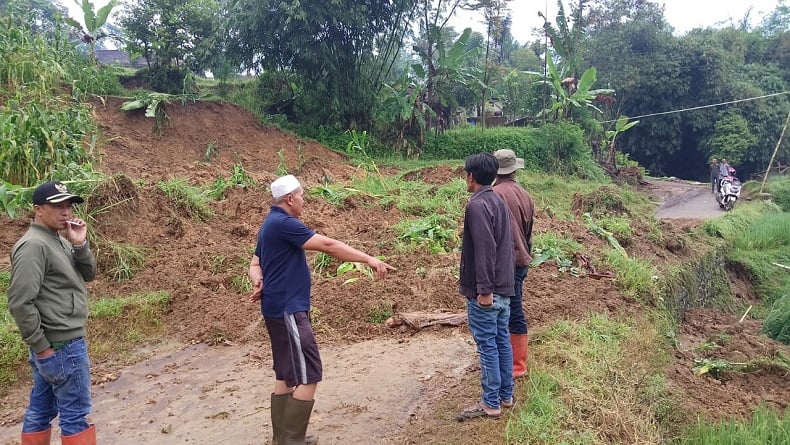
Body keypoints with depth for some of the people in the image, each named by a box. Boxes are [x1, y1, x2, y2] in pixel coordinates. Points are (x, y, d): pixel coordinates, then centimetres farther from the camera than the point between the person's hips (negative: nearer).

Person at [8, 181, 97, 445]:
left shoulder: (59, 240, 11)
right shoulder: (34, 245, -17)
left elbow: (88, 275, 10)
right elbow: (20, 302, -22)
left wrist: (80, 245, -7)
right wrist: (41, 345, -18)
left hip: (54, 343, 9)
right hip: (61, 345, -9)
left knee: (41, 411, 16)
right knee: (75, 413, -1)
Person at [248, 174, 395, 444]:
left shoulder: (272, 224, 16)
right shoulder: (283, 223, -16)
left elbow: (255, 264, 18)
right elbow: (328, 245, -20)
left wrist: (259, 283, -4)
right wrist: (369, 259, -18)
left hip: (280, 308, 11)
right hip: (288, 310, -11)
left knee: (286, 374, 15)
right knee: (308, 375, -9)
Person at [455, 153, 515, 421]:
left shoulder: (477, 205, -17)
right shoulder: (499, 202, 12)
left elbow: (484, 250, -23)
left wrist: (484, 289, -22)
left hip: (484, 291, -9)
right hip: (503, 288, 9)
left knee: (487, 346, -2)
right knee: (502, 341, 14)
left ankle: (491, 404, 5)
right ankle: (506, 395, 24)